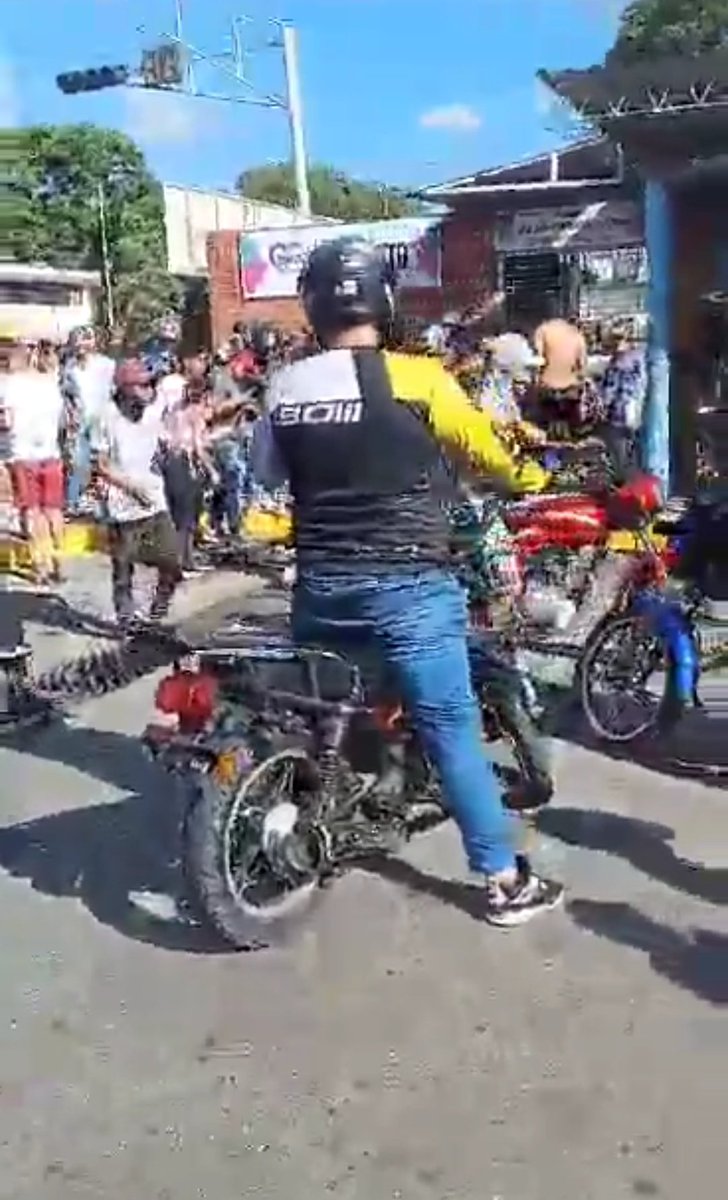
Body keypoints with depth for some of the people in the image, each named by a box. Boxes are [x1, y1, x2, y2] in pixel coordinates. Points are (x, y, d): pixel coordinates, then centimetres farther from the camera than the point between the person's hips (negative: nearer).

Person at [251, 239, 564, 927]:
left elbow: (266, 474, 17)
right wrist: (532, 479, 24)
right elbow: (484, 447, 4)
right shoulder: (416, 379, -10)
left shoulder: (283, 388, 2)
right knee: (452, 728, 2)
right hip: (407, 587, -4)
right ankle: (505, 882, 11)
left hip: (320, 586, 5)